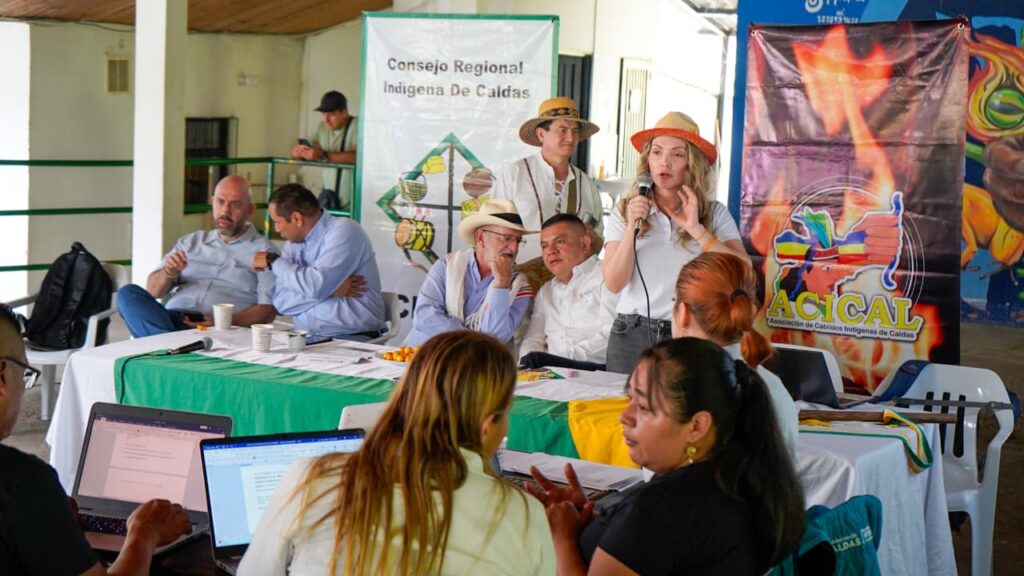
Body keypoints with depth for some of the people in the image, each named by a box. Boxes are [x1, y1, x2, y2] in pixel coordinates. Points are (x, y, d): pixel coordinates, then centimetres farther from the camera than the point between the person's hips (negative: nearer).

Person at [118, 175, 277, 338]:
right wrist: (168, 272, -4)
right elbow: (153, 291, 19)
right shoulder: (191, 242, 25)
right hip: (171, 319, 5)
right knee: (128, 293, -25)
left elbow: (268, 311, -1)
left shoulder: (263, 250, 10)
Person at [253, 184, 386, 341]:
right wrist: (332, 290, -12)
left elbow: (316, 286, -18)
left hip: (351, 338, -5)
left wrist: (273, 261, -5)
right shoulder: (293, 243, 12)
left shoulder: (344, 231, -6)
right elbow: (281, 301, 0)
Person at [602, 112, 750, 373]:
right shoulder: (624, 212, 6)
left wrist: (697, 230, -14)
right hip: (633, 337, 1)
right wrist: (632, 227, -14)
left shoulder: (715, 214, 5)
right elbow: (614, 283, -3)